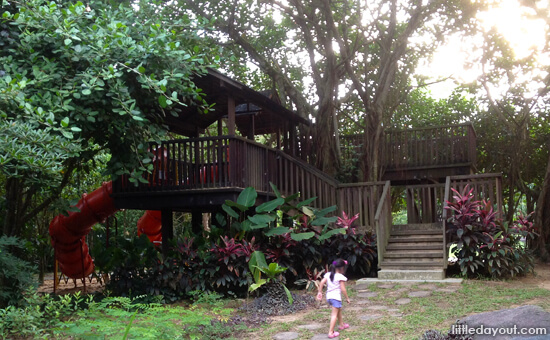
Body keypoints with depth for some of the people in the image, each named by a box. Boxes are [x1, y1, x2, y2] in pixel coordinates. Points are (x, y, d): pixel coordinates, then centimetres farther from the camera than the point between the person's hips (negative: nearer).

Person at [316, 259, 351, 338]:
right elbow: (343, 289, -13)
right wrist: (347, 298, -2)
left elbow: (322, 282, -1)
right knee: (334, 314, -5)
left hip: (329, 296, 8)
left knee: (339, 309, 29)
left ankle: (341, 324, 47)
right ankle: (331, 332, -8)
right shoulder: (341, 277, -12)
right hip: (336, 297, -8)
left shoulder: (328, 274, 7)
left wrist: (320, 292, 5)